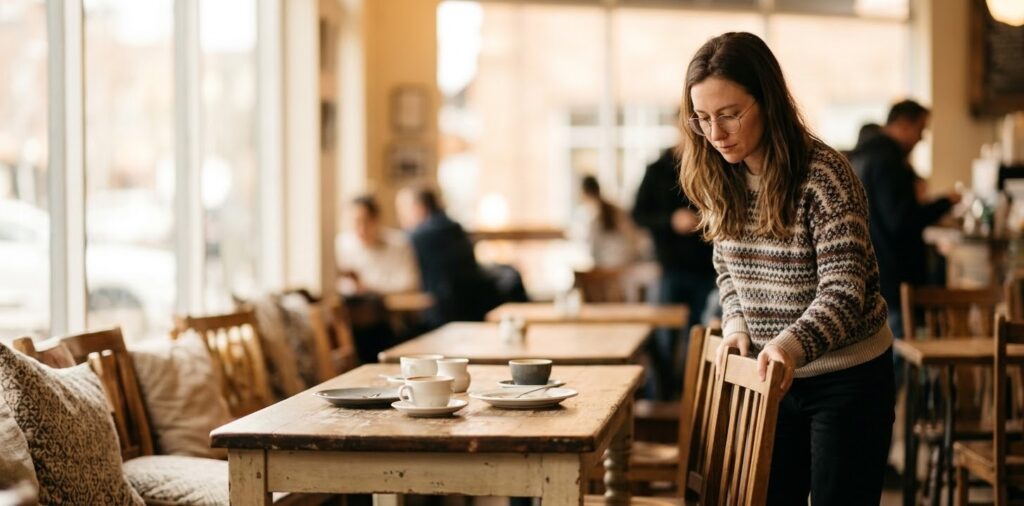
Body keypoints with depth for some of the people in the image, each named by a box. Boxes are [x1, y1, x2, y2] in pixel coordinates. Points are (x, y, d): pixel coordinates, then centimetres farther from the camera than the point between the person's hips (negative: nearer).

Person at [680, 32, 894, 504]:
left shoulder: (824, 174, -20)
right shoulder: (722, 181, 0)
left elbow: (844, 289, -25)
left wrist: (793, 343, -42)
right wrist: (736, 326, -6)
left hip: (846, 380, -6)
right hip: (772, 375, 6)